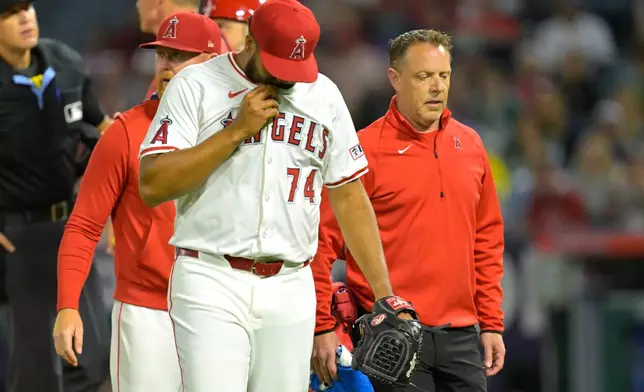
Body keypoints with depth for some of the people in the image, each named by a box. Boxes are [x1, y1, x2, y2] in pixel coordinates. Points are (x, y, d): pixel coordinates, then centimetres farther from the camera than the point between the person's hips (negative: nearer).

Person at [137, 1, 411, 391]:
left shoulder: (324, 95, 11)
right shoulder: (196, 85, -1)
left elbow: (349, 196, 15)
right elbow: (152, 186, -10)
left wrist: (384, 295, 10)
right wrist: (238, 130, -12)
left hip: (290, 290, 4)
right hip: (212, 284, -4)